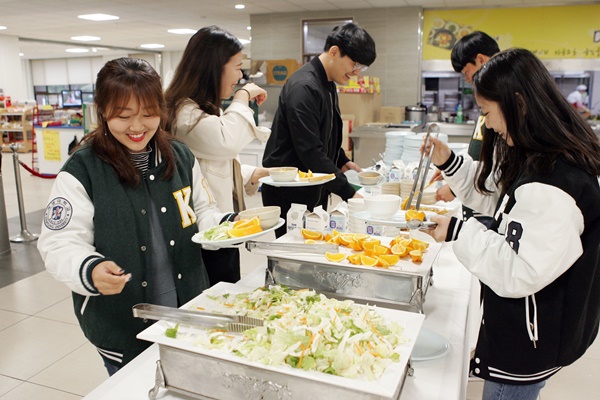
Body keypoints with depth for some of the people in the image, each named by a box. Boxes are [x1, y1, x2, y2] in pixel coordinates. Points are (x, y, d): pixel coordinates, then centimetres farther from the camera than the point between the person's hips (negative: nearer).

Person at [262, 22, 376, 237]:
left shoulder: (327, 85, 11)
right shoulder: (304, 87, -20)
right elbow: (311, 152, -26)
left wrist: (342, 161, 7)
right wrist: (348, 193, -25)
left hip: (313, 192, 9)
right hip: (288, 196, -9)